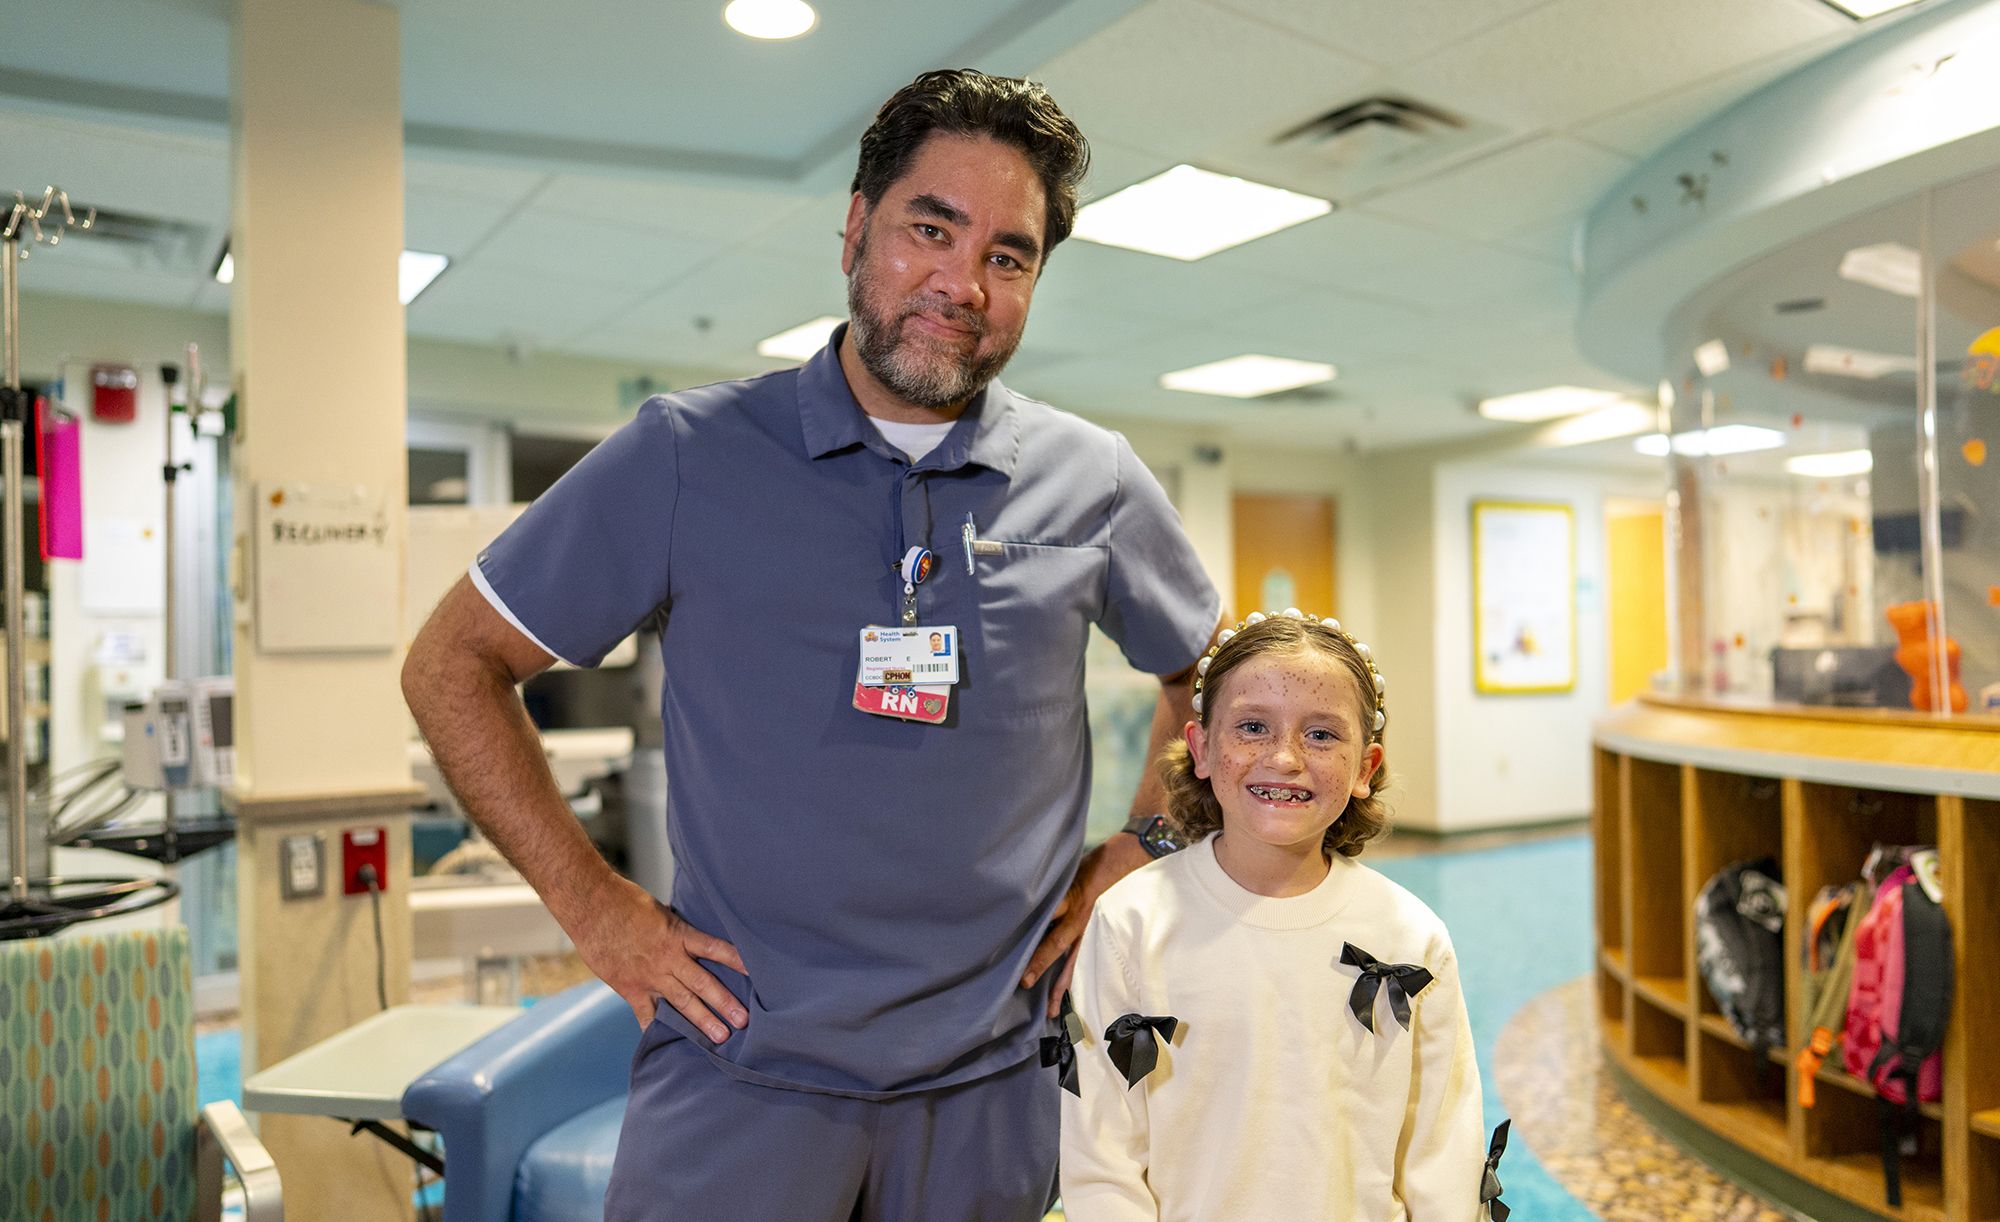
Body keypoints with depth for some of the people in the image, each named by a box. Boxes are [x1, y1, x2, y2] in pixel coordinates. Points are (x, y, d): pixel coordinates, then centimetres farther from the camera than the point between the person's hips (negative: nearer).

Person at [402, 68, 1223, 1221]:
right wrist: (593, 902, -4)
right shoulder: (689, 452, -7)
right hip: (744, 1055, -1)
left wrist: (1138, 854, 6)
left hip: (991, 1077, 3)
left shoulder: (1093, 481, -2)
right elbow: (454, 664, 0)